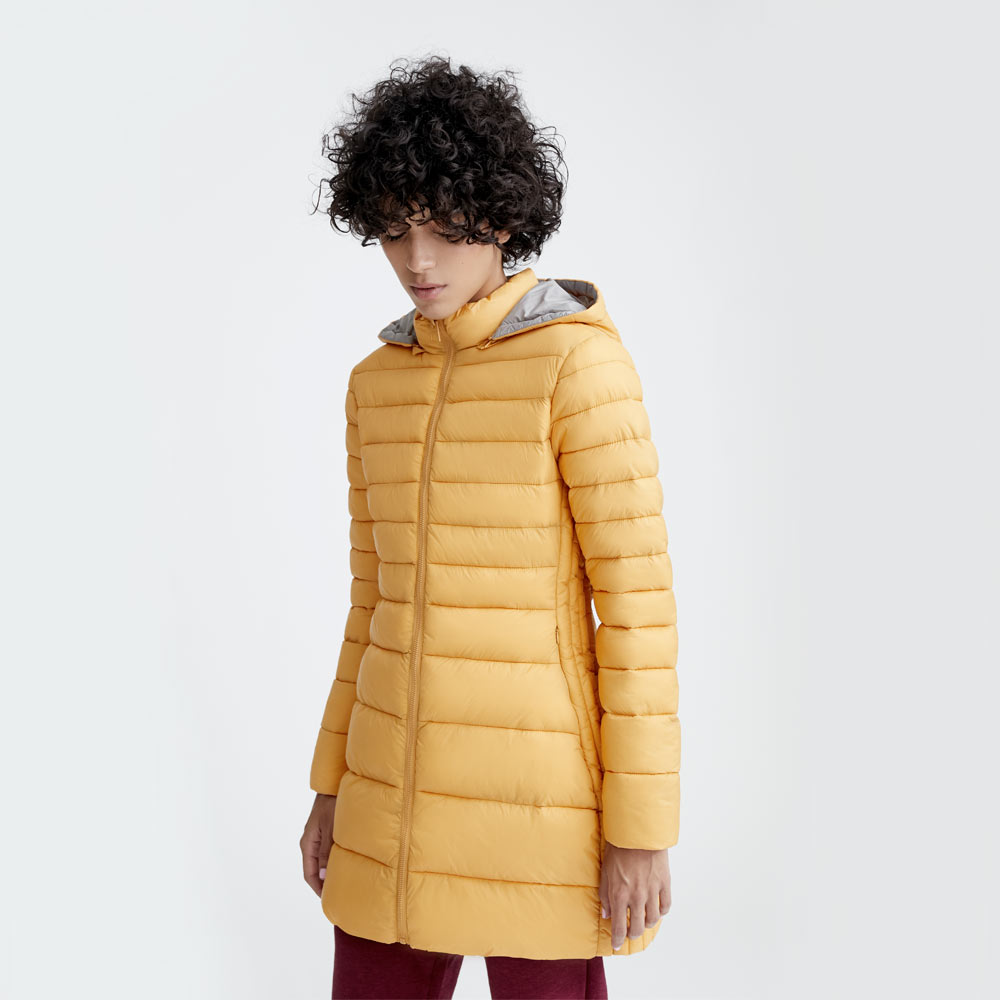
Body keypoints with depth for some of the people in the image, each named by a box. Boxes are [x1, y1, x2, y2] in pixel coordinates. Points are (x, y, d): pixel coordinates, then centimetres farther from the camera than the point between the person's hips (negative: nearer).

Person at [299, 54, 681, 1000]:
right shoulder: (378, 382, 7)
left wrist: (643, 824, -13)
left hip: (535, 790, -6)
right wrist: (333, 782, 14)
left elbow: (640, 597, -13)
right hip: (400, 792, 6)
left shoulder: (580, 361, -13)